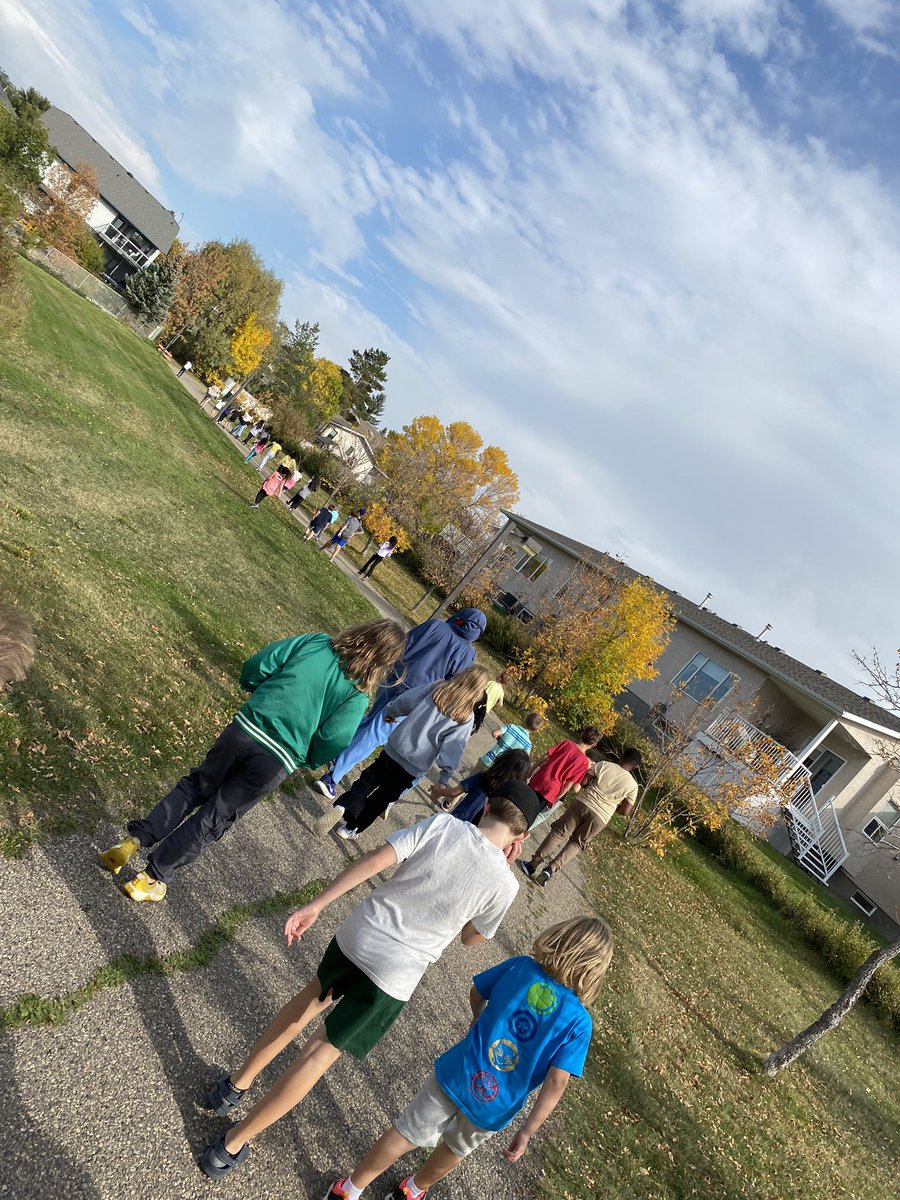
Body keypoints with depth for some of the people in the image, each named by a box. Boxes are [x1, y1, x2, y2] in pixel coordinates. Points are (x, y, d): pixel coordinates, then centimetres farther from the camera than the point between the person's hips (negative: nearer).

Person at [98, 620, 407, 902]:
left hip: (245, 728, 2)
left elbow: (252, 668, -1)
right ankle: (154, 877, 20)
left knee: (196, 786, 25)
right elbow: (330, 745, -13)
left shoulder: (317, 642, 0)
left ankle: (135, 840, 19)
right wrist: (307, 762, 9)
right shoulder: (357, 697, -7)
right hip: (277, 761, -2)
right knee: (214, 817, 15)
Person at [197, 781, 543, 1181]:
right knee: (321, 1053, 12)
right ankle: (231, 1145, 21)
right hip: (393, 977, -3)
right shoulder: (504, 884, -7)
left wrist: (316, 905, -4)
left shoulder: (442, 823, -7)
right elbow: (470, 937, 11)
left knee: (313, 996, 31)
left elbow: (374, 860, -11)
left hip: (357, 934, 3)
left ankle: (235, 1084, 43)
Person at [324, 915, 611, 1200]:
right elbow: (557, 1082, -19)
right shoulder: (579, 1023, -13)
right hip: (494, 1109, 0)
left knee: (405, 1134, 20)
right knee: (456, 1149, 30)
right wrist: (527, 1132, -11)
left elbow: (476, 993, 7)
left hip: (458, 1076, 0)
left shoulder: (520, 967, -10)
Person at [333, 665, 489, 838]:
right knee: (384, 797, 16)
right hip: (415, 766, -1)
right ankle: (351, 828, 22)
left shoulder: (437, 688, -7)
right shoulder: (466, 718, -12)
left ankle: (345, 806, -1)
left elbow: (404, 700, -2)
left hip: (395, 748, 1)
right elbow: (451, 749, -14)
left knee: (368, 779, 20)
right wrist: (445, 778, -6)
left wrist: (390, 713, 17)